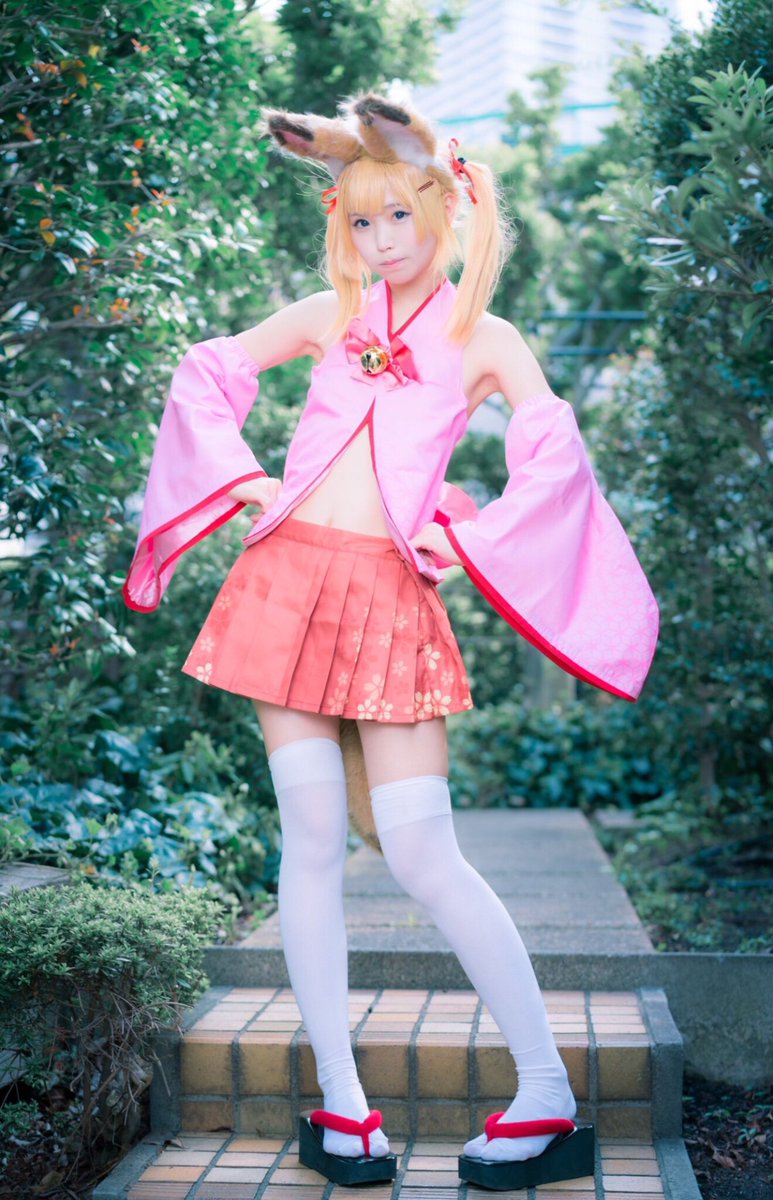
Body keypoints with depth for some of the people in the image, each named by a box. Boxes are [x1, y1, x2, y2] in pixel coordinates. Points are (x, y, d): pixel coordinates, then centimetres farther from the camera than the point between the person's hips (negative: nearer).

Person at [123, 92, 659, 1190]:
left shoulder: (482, 338, 7)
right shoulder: (330, 315, 13)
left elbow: (556, 458, -5)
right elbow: (208, 369, 21)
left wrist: (469, 542, -10)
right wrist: (235, 474, 8)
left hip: (392, 595, -2)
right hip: (288, 576, 3)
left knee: (422, 853, -8)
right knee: (313, 840, 1)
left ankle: (549, 1097, 4)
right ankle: (338, 1101, 11)